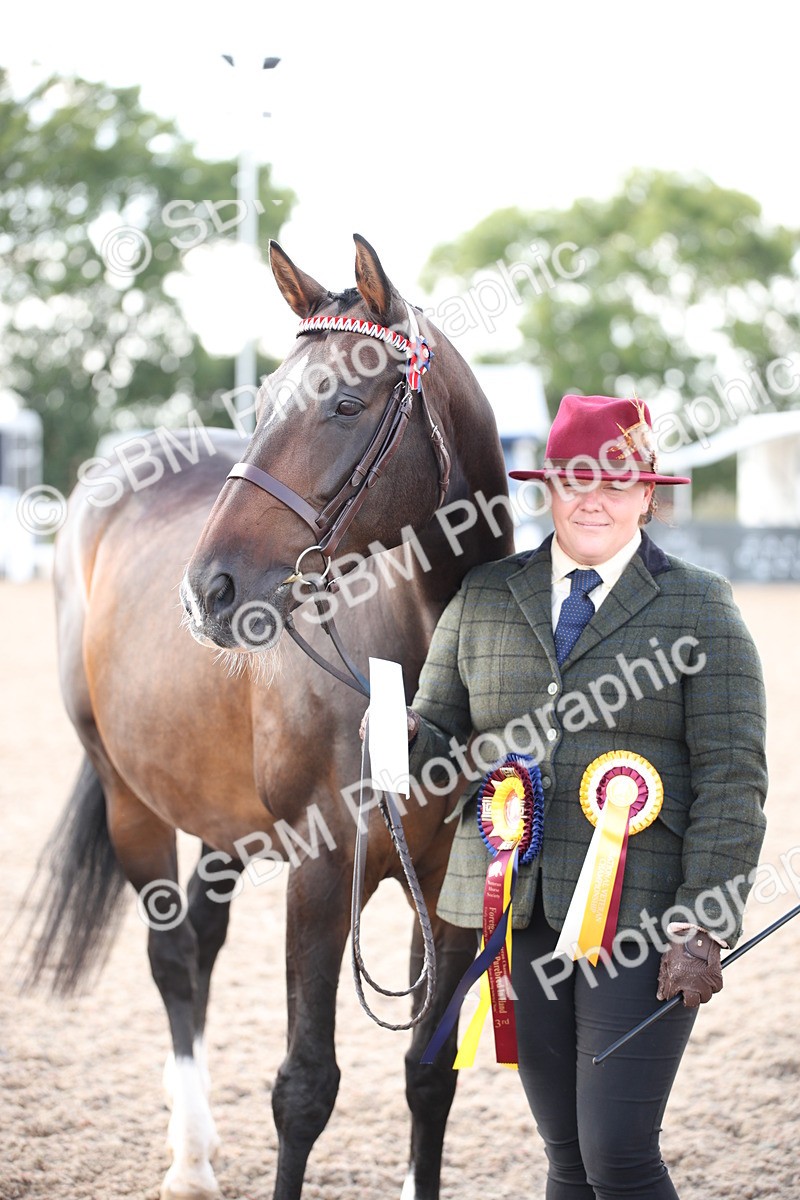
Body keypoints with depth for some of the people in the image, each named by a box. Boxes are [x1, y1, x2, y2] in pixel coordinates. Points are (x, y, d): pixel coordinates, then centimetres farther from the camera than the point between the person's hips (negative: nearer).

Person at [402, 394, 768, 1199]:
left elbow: (731, 781, -5)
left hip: (640, 916, -4)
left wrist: (705, 929, -13)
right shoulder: (483, 597, 11)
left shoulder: (697, 607, 1)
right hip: (520, 916, 4)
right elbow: (442, 743, 14)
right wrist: (408, 739, -12)